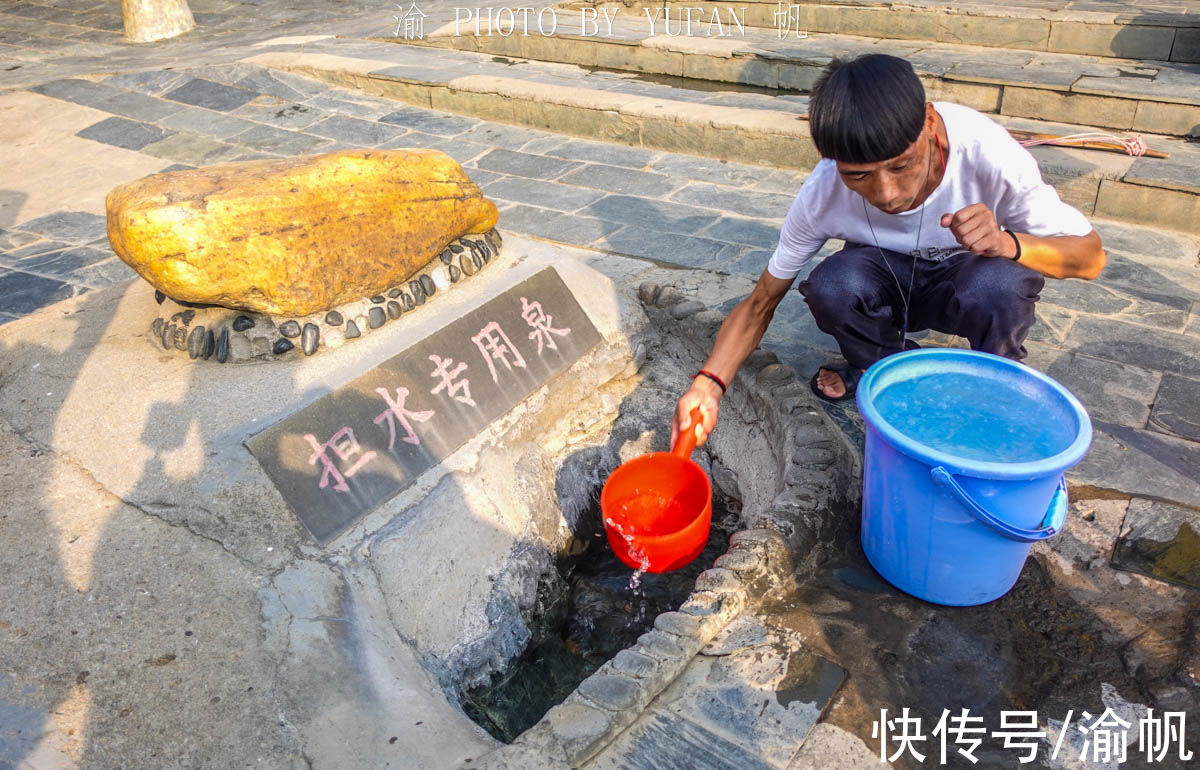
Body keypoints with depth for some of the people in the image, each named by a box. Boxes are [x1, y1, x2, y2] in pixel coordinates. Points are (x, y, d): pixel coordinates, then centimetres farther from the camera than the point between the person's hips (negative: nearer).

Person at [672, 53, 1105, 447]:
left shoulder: (987, 153, -32)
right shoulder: (822, 196, -28)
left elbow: (1090, 256, -19)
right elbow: (760, 304, -17)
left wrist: (1007, 244, -42)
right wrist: (709, 383, -34)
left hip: (975, 274, -1)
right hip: (890, 281, 1)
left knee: (996, 286, -37)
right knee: (829, 289, -33)